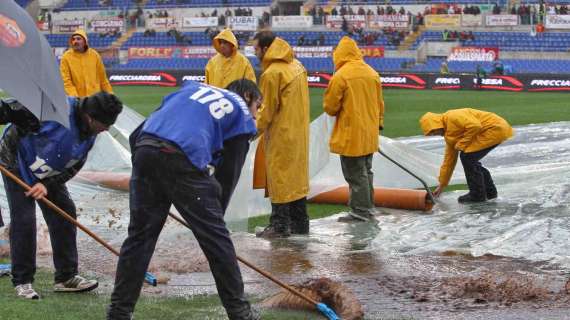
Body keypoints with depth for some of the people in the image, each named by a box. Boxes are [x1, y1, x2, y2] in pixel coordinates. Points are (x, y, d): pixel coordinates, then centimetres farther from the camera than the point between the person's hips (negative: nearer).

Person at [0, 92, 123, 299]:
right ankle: (22, 282, -1)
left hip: (49, 173, 7)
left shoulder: (90, 134, -9)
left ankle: (66, 277, 13)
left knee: (65, 215, 4)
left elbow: (74, 166, -6)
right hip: (17, 164, -7)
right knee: (23, 220, -12)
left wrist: (48, 185, -20)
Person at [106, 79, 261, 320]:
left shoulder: (193, 88, 33)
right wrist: (214, 213, 25)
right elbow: (229, 173, 17)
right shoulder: (242, 116, 22)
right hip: (185, 160, -4)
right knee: (215, 238, 9)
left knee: (139, 236, 13)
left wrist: (144, 168, 30)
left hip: (144, 150, 4)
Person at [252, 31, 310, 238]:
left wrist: (254, 129, -2)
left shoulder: (272, 74, -19)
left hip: (281, 134, -8)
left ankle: (280, 225, 2)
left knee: (279, 177, -1)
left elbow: (267, 110, -14)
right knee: (296, 176, 14)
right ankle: (300, 223, 21)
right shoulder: (296, 66, 8)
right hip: (298, 132, 8)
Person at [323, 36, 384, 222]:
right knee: (366, 171, 18)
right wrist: (378, 124, 24)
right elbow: (379, 103, 14)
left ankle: (361, 211, 2)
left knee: (355, 174, 0)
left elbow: (330, 106, -10)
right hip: (369, 135, 7)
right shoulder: (372, 73, 6)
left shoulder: (341, 76, -16)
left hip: (351, 135, -7)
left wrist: (338, 112, 11)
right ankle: (368, 207, 25)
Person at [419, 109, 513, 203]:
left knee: (467, 156, -9)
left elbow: (475, 126, -27)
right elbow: (449, 159, 21)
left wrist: (462, 144, -15)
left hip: (496, 128, -10)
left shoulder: (452, 117, -14)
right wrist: (442, 185, 23)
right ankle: (490, 191, 22)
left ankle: (477, 195, -2)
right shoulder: (448, 134, 15)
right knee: (470, 159, 12)